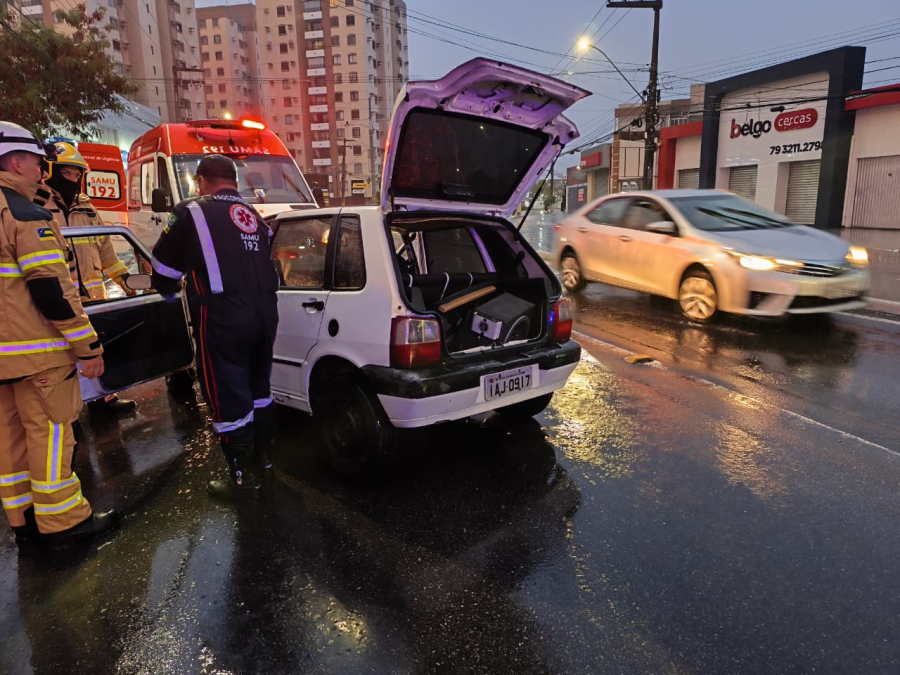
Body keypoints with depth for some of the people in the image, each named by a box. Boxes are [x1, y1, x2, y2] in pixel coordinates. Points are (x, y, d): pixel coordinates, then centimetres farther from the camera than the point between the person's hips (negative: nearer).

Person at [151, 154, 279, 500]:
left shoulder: (191, 213, 1)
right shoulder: (254, 216, 18)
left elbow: (165, 267, 8)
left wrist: (168, 290, 28)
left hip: (222, 320, -6)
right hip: (264, 314, 7)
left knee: (229, 399, 4)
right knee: (257, 388, 21)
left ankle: (242, 477, 15)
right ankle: (262, 459, 34)